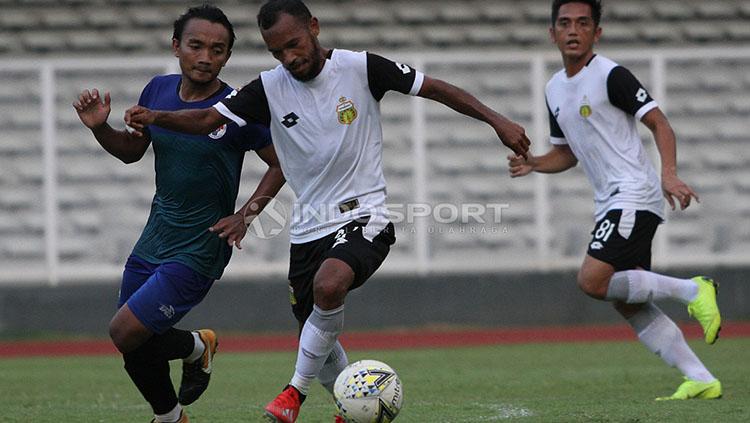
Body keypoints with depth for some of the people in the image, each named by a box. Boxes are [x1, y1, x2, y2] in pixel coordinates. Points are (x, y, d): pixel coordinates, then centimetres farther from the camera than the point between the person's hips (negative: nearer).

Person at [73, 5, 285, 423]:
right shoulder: (158, 91, 1)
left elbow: (282, 163, -5)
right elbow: (131, 150, 14)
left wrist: (247, 214, -13)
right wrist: (100, 127, -4)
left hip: (198, 251, -6)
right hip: (153, 242, 6)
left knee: (126, 333, -14)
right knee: (137, 349, 11)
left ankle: (196, 347, 15)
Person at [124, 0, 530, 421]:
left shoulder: (361, 68, -8)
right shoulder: (270, 88, -1)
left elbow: (436, 89, -2)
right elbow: (208, 118, -8)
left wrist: (497, 121, -8)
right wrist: (154, 117, -26)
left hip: (363, 216, -5)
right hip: (308, 227, 5)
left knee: (329, 284, -34)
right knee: (320, 343, 8)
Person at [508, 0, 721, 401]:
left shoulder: (610, 75, -9)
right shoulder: (555, 90, 15)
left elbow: (659, 123, -11)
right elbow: (567, 153, 24)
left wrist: (669, 174, -26)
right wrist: (532, 164, 4)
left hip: (634, 195, -9)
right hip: (609, 203, 9)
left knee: (592, 280, -21)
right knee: (629, 304, 3)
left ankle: (690, 290, -9)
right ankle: (701, 380, 4)